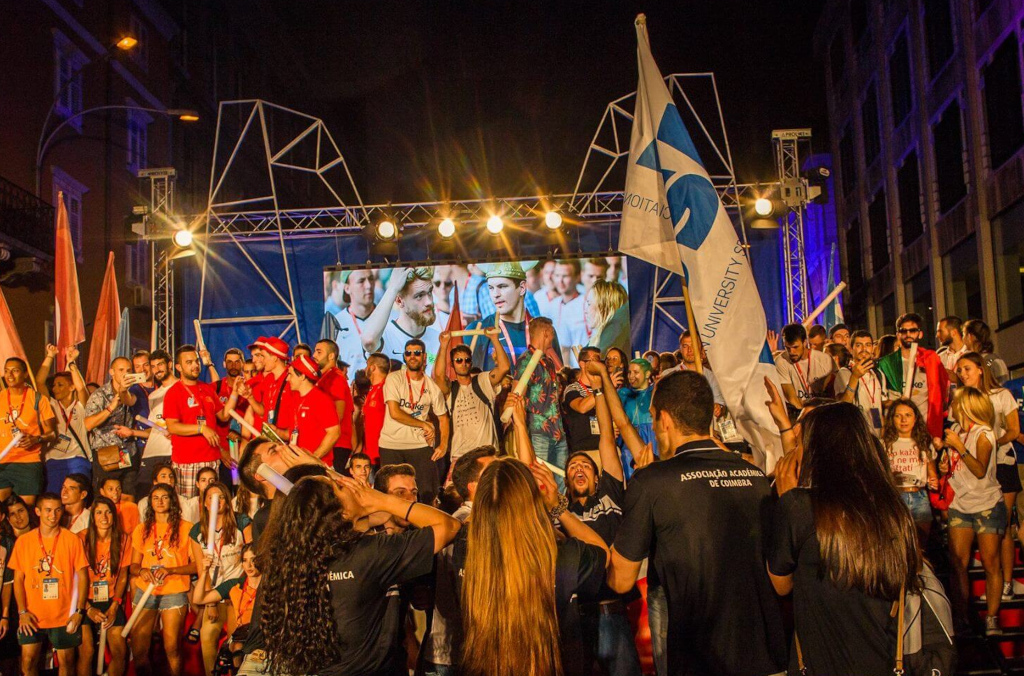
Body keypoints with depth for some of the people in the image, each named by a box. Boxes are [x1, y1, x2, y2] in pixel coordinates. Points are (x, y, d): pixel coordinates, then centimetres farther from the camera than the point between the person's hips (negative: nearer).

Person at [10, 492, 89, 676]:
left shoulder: (72, 540, -2)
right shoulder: (23, 541, 3)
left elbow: (82, 576, -1)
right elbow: (18, 579, 4)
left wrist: (80, 611, -7)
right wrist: (22, 612, -4)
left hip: (64, 617, -1)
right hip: (32, 618, 1)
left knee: (66, 661, 5)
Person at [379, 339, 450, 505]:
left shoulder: (432, 386, 6)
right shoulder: (394, 379, -3)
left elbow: (443, 417, 12)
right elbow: (395, 413, -13)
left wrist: (443, 445, -1)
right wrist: (424, 425, -8)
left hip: (421, 444, 2)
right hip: (391, 444, -2)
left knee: (428, 492, 0)